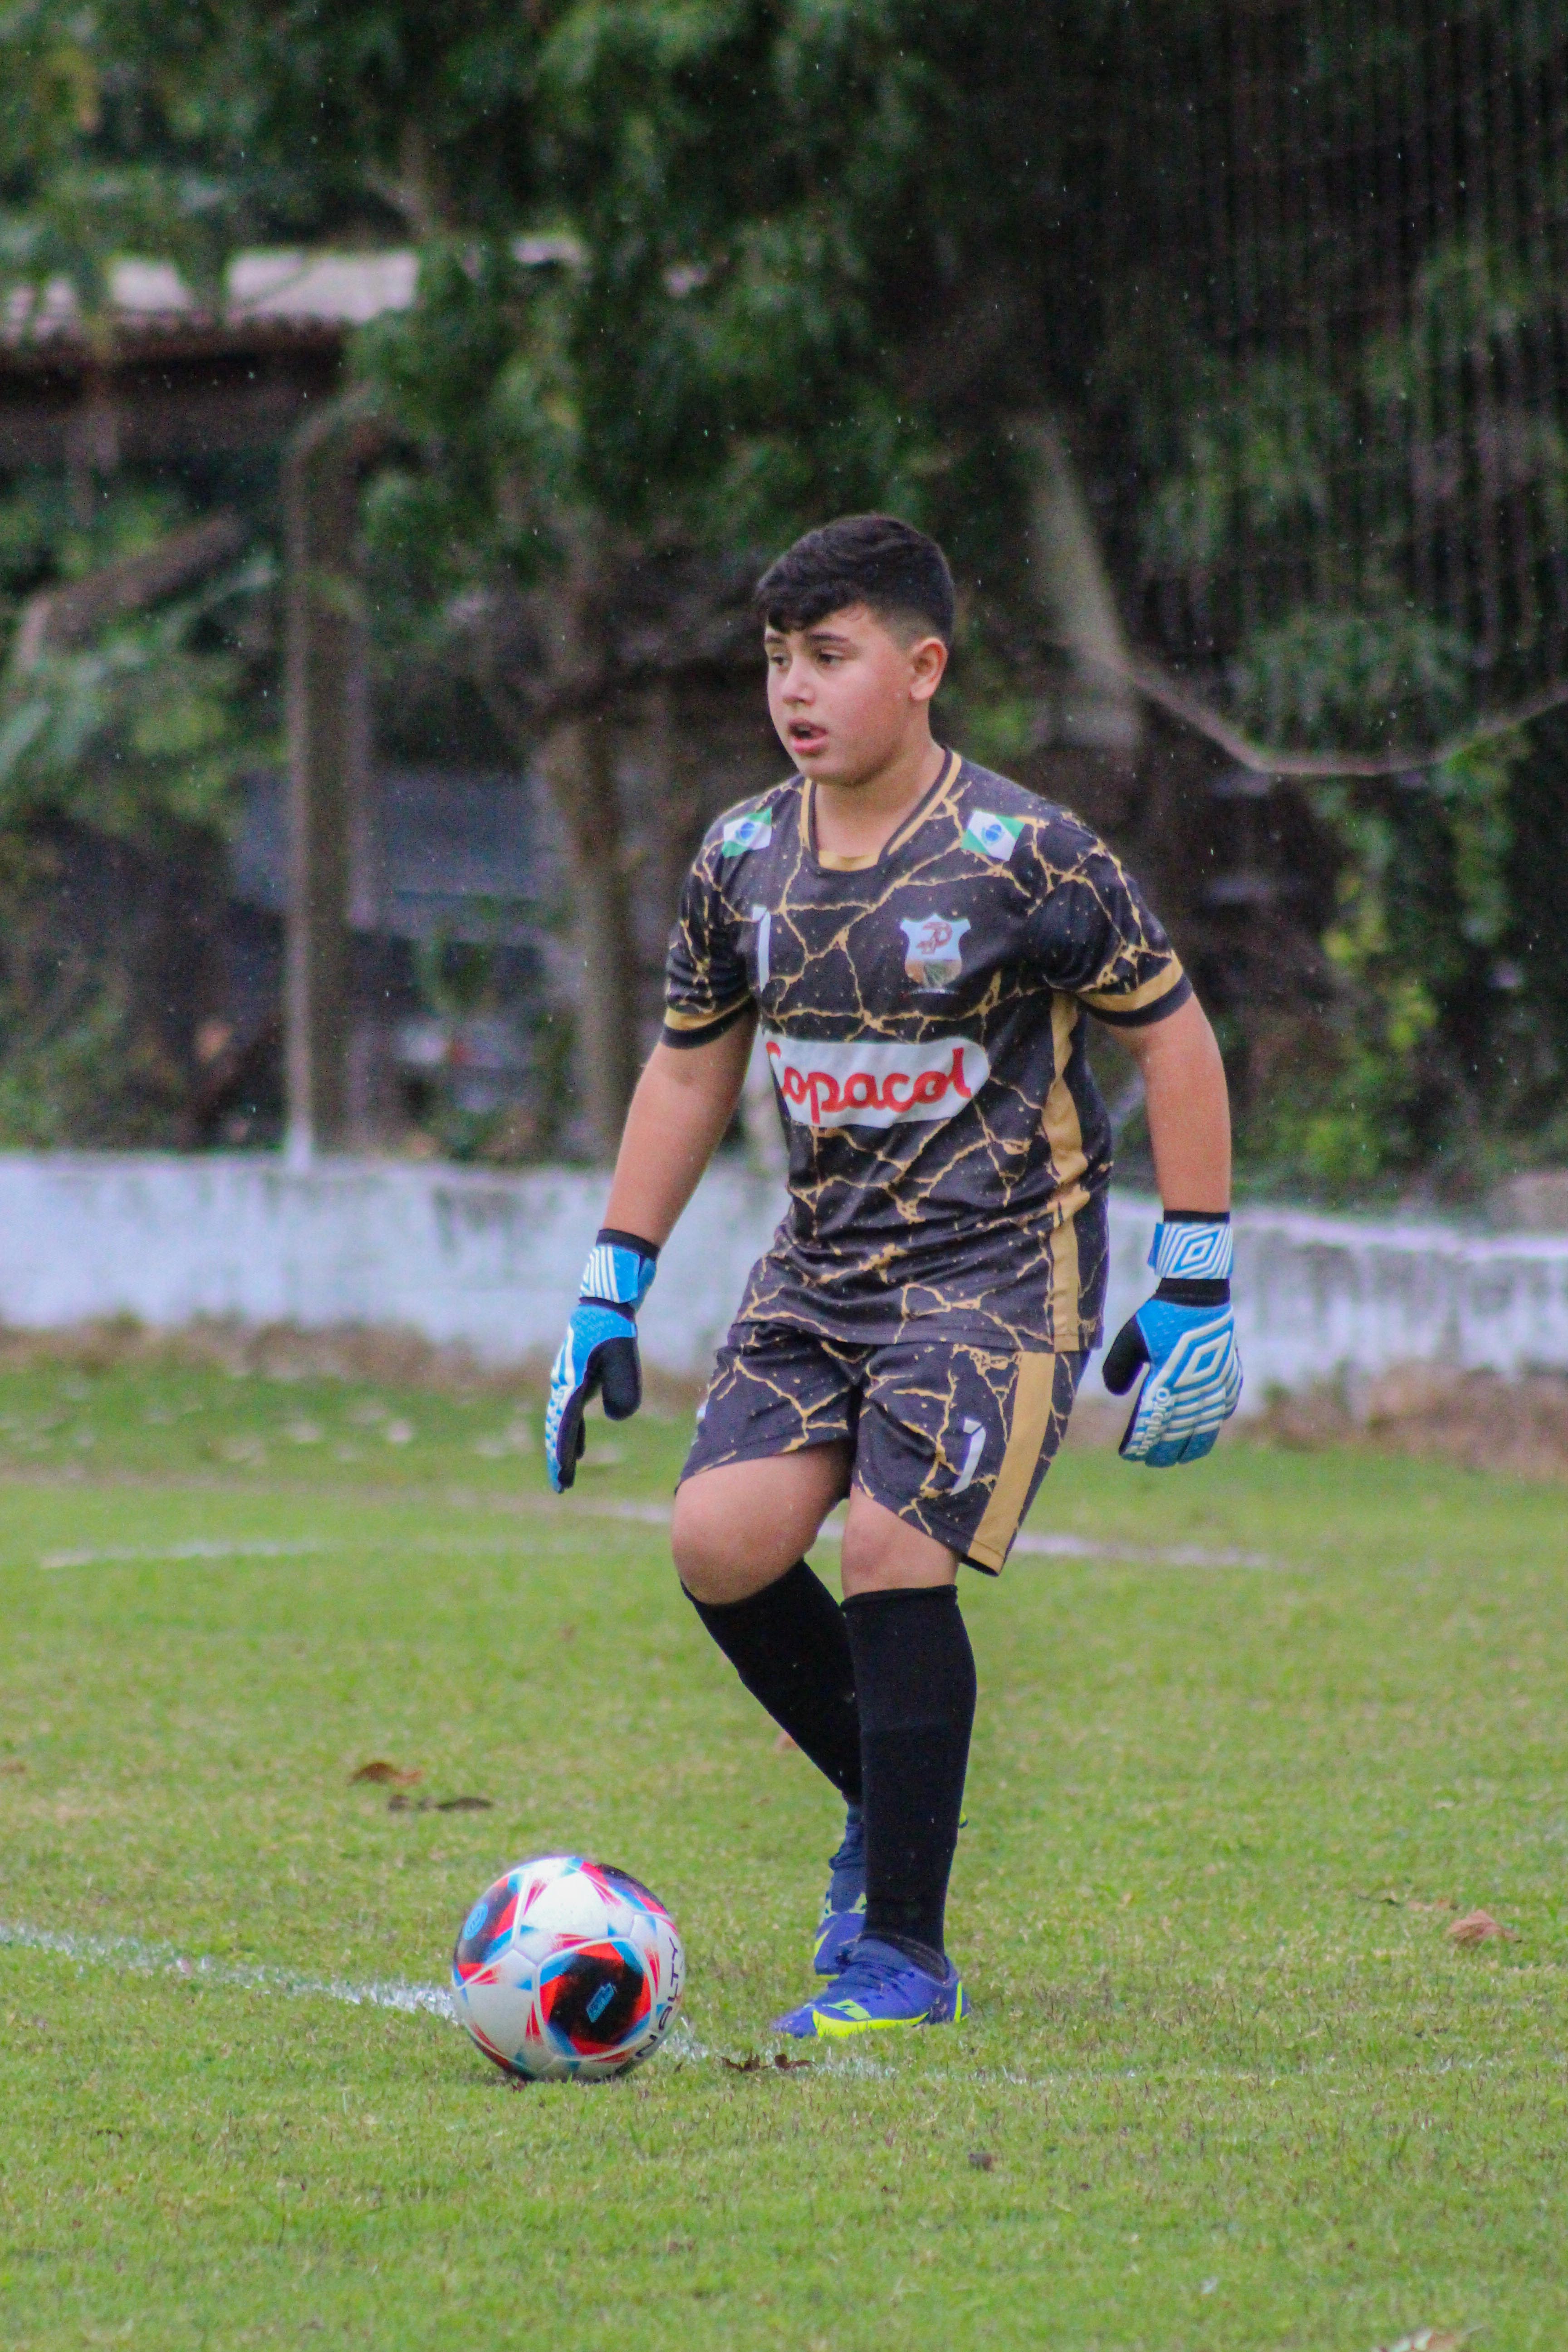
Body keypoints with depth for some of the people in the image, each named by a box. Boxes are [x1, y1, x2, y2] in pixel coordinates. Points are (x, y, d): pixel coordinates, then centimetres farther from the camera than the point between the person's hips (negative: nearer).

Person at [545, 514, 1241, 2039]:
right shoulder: (742, 861, 4)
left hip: (999, 1266, -6)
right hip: (821, 1260, 6)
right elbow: (688, 1069, 16)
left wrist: (1192, 1295, -6)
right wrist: (609, 1296, 13)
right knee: (722, 1540, -12)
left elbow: (1173, 1039, -5)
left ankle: (906, 1947, -6)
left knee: (890, 1552, -18)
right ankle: (891, 1800, 14)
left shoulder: (1023, 858, -12)